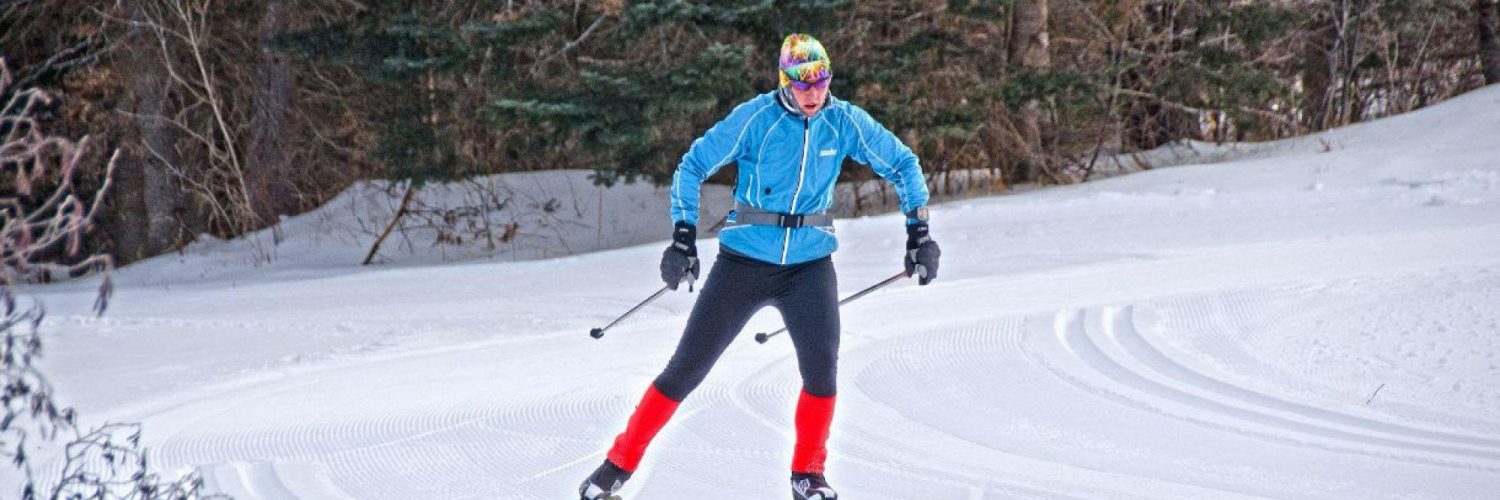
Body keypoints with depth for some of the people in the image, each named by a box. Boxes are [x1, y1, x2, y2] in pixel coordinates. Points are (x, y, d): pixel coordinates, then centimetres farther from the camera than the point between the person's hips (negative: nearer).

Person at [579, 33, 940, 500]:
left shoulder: (845, 122, -5)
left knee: (821, 364, -18)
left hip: (810, 264, 2)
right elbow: (692, 167, -6)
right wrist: (683, 237, -13)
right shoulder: (755, 118, -13)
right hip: (744, 262, -2)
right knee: (688, 367, 0)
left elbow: (903, 164, 7)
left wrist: (919, 232, -1)